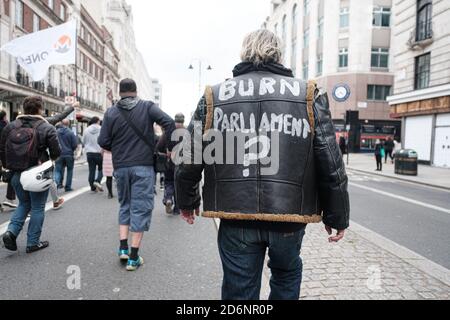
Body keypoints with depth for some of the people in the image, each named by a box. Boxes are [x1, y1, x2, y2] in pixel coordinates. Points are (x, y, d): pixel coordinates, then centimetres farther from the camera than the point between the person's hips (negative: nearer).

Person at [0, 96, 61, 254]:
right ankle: (33, 243, 14)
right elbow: (56, 152, -13)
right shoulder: (46, 128, -11)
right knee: (37, 208, 8)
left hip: (17, 174, 5)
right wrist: (50, 158, 9)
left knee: (24, 204, 23)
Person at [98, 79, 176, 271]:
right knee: (141, 208, 3)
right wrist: (170, 147, -1)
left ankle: (123, 248, 14)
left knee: (125, 205, 20)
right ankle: (133, 257, 5)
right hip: (143, 166, -2)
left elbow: (103, 142, 0)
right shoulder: (147, 107, -1)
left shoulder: (111, 113, 4)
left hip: (120, 167, 3)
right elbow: (169, 123, -12)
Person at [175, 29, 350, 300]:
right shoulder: (308, 95, 0)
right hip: (289, 215, 1)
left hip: (236, 217, 0)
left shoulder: (214, 96, 2)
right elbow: (331, 164, -1)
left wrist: (188, 201, 22)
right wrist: (337, 216, 12)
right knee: (287, 275, 29)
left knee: (240, 290, 16)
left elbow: (189, 160, 5)